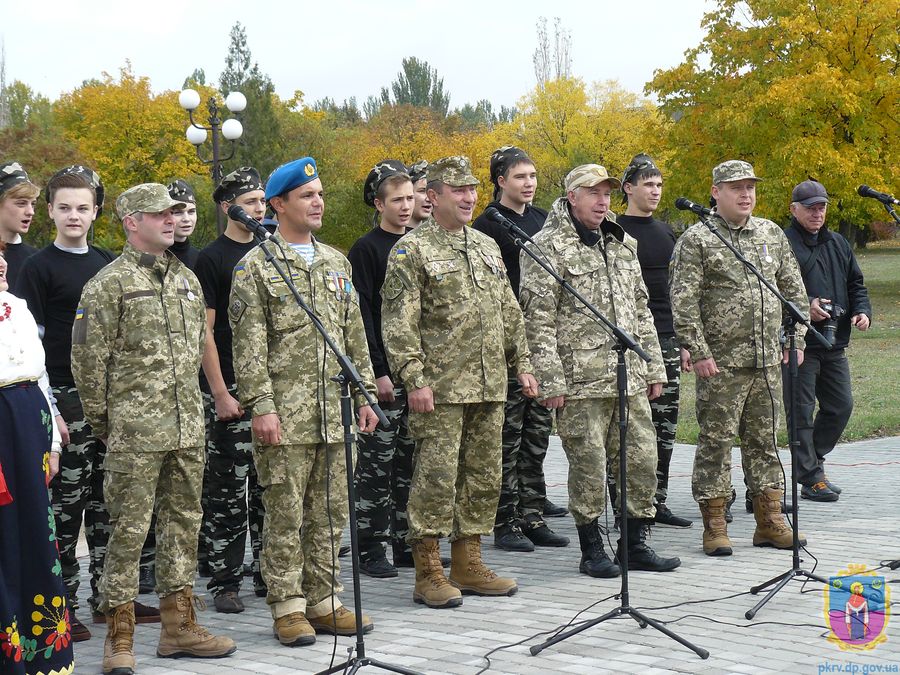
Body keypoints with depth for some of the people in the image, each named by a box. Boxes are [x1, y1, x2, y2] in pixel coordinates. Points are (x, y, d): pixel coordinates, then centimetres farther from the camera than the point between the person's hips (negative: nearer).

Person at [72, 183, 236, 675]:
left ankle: (179, 625, 21)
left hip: (188, 427, 7)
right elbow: (88, 359, -6)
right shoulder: (109, 284, -6)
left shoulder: (187, 280, 14)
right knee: (129, 528, -4)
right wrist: (102, 420, -3)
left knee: (184, 520, 11)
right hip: (135, 431, -6)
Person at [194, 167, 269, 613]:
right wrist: (219, 392, -14)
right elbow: (205, 330, -8)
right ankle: (224, 582, 3)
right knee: (227, 491, -3)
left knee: (268, 487, 11)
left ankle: (268, 572, 20)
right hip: (230, 388, -6)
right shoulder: (211, 259, -4)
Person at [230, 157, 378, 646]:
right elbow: (248, 345, -8)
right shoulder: (256, 267, -2)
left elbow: (354, 335, 19)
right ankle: (288, 607, 7)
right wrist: (260, 406, -14)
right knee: (285, 514, -1)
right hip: (286, 414, -6)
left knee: (330, 511, 9)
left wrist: (364, 394, 14)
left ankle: (323, 601, 19)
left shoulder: (335, 263, 16)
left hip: (335, 413, 6)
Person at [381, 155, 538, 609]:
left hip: (490, 386, 7)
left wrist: (521, 364, 16)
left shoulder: (487, 247, 17)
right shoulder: (412, 250, -5)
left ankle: (468, 565, 19)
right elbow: (398, 322, -11)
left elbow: (509, 313, 22)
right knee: (436, 478, -6)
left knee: (484, 477, 10)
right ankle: (429, 574, 1)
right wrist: (414, 379, -17)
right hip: (441, 388, -7)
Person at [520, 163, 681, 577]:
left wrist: (653, 367, 18)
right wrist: (551, 380, -14)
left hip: (629, 378, 7)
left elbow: (641, 311, 23)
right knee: (588, 464, -1)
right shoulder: (549, 247, -5)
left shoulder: (623, 245, 18)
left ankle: (635, 543, 19)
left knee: (642, 457, 7)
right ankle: (592, 550, 11)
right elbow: (538, 319, -9)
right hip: (581, 381, -6)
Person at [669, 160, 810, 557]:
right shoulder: (696, 240, -4)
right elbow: (683, 302, -10)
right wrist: (699, 352, -15)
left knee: (764, 441, 10)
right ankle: (714, 527, 7)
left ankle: (770, 522, 17)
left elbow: (794, 291, 18)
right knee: (715, 442, -1)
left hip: (768, 361, 5)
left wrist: (796, 340, 10)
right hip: (721, 363, -5)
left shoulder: (772, 234, 13)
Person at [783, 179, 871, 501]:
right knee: (802, 411, -3)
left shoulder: (838, 244, 16)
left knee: (840, 406, 11)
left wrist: (862, 311, 3)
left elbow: (856, 284, 22)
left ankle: (811, 461, 27)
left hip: (834, 344, 7)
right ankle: (811, 478, 3)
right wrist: (804, 307, -24)